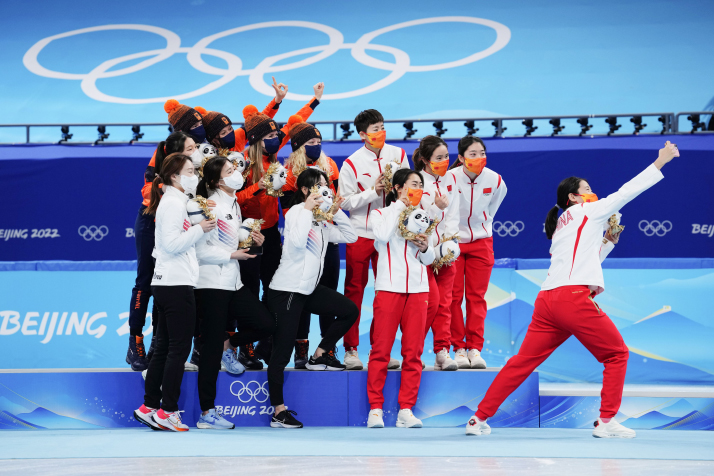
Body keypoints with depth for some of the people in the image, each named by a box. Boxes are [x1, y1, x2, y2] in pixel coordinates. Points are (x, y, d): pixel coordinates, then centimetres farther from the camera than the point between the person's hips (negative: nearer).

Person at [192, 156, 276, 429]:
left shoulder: (234, 205, 14)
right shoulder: (211, 206, -13)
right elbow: (200, 250, -17)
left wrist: (253, 242, 5)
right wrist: (232, 255, -15)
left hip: (232, 282, 8)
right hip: (211, 283, -8)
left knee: (265, 324, -1)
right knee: (212, 348, -4)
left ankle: (229, 346, 25)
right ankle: (207, 413, 2)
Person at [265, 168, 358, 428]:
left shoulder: (321, 220, 14)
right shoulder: (296, 212, -11)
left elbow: (350, 236, 13)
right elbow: (297, 241, -30)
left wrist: (336, 212, 5)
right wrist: (308, 209, -22)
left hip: (309, 289, 8)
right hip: (287, 290, -8)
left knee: (349, 310, 6)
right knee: (282, 353, -6)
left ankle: (319, 356, 17)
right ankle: (279, 412, -3)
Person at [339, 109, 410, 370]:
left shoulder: (398, 155, 4)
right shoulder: (352, 163, -6)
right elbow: (345, 201, -9)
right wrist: (373, 191, -16)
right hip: (360, 233, -3)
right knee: (354, 290, 1)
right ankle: (351, 350, 7)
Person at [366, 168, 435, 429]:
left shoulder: (421, 217, 20)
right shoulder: (380, 214, 10)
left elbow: (429, 259, 17)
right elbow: (383, 236, -13)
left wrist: (425, 247, -5)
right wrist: (399, 206, -5)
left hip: (418, 288, 4)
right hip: (389, 287, -4)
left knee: (413, 351, -1)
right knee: (381, 350, -6)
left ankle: (406, 410, 1)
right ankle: (375, 408, 0)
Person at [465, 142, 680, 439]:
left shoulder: (562, 226, 30)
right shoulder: (586, 212, 8)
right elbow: (626, 192, 7)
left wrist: (609, 241, 33)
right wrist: (660, 162, 10)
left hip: (547, 300, 8)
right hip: (573, 297, -8)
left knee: (523, 361, 7)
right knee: (617, 354, 4)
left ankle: (480, 418, 3)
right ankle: (606, 421, -1)